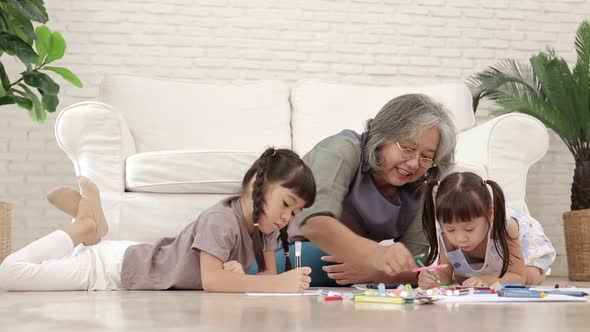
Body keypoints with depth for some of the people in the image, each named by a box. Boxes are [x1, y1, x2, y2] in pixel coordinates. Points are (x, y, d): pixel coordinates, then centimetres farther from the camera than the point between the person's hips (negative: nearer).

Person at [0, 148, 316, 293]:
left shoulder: (263, 225, -8)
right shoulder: (221, 219, -33)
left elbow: (269, 273, -7)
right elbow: (211, 280, -42)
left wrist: (239, 276, -30)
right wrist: (279, 284, -45)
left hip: (144, 259, 7)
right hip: (120, 267, -7)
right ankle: (86, 225, 5)